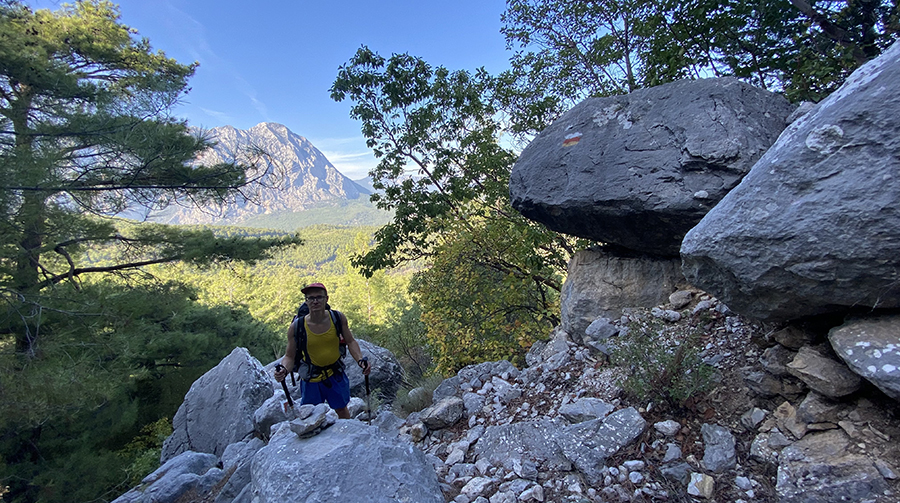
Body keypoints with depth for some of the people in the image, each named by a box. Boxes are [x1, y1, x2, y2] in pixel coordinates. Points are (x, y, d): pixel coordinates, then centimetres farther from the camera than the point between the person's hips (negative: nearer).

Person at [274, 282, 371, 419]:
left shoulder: (338, 318, -14)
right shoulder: (297, 327, -17)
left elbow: (351, 342, -1)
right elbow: (289, 356, -6)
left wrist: (360, 360, -17)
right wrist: (283, 370, -27)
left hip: (336, 375, 1)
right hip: (311, 379, -1)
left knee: (341, 410, 20)